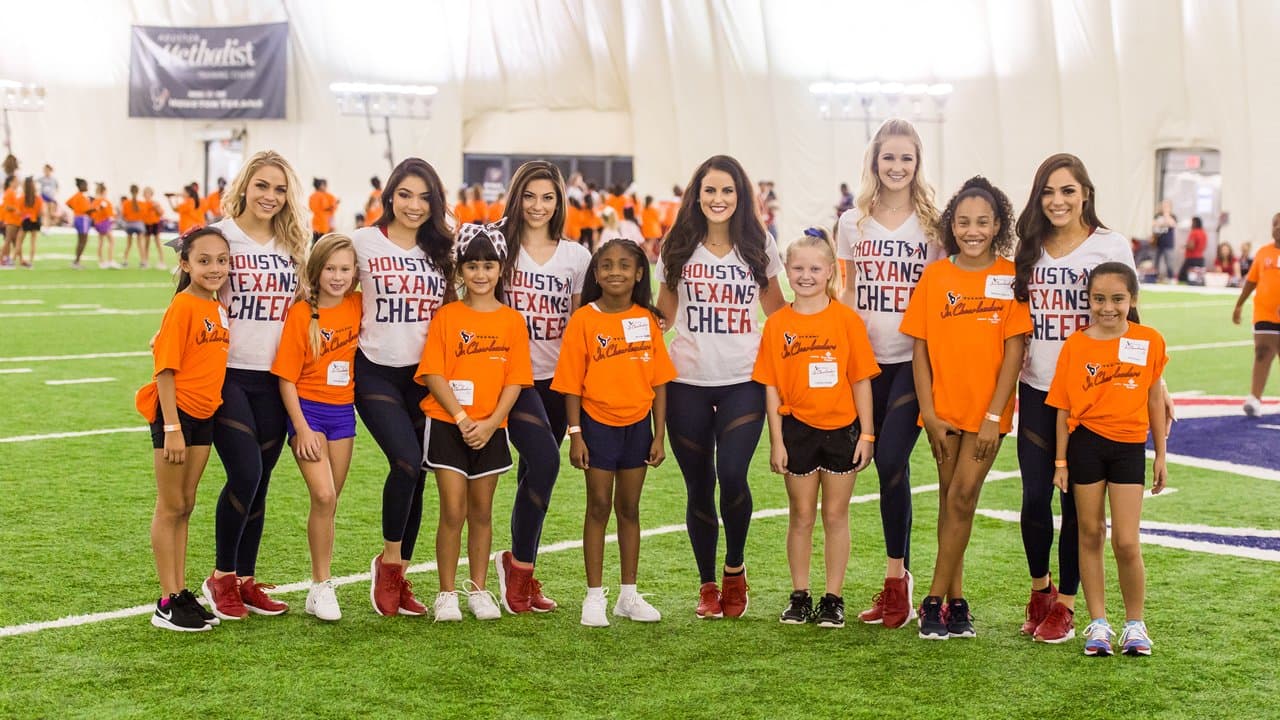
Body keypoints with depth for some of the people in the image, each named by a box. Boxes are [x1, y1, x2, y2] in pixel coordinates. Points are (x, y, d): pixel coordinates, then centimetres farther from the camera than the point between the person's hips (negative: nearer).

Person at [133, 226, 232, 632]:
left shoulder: (218, 308, 7)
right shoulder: (183, 306, -14)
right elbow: (165, 369, -16)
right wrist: (171, 428, -20)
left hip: (204, 416, 7)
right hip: (176, 414, -7)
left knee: (185, 507, 14)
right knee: (170, 507, 1)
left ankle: (181, 593, 22)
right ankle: (167, 603, 8)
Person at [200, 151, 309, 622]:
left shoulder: (292, 246, 12)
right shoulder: (220, 236, -4)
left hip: (274, 379, 5)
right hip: (228, 375, -5)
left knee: (259, 483, 8)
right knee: (245, 474, -14)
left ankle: (247, 581, 20)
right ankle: (221, 577, 5)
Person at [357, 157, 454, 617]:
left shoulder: (441, 250, 9)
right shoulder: (364, 242, -2)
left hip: (425, 376, 4)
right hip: (377, 373, -4)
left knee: (416, 476, 5)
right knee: (406, 462, -21)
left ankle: (399, 578, 18)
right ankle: (389, 560, 1)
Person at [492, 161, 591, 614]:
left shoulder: (576, 256, 10)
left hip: (556, 379, 4)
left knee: (534, 476, 8)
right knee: (544, 461, -21)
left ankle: (520, 568, 22)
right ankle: (520, 561, -3)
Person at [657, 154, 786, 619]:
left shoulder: (758, 246, 4)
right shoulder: (679, 247, 4)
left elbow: (777, 309, 14)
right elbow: (665, 313, 13)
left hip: (743, 381, -1)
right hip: (688, 383, 1)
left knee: (732, 476, -17)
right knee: (699, 487, 5)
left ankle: (735, 568, 9)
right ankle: (707, 585, 21)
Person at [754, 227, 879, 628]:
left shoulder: (847, 319, -4)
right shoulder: (778, 324, 0)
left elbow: (861, 380, -2)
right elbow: (771, 387, 1)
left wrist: (866, 433, -4)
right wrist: (776, 441, -2)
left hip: (841, 429, -1)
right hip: (798, 430, 1)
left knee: (836, 515, 8)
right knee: (801, 516, 10)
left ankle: (833, 599, 16)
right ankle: (799, 596, 20)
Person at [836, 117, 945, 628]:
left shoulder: (933, 223, 1)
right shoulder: (853, 223, 8)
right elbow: (848, 292, 13)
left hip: (914, 360, -3)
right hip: (868, 359, 3)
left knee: (892, 460, -15)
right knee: (885, 466, 6)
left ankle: (895, 579, -5)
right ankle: (902, 576, 19)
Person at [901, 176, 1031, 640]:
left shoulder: (1010, 277, -4)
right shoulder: (935, 275, 1)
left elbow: (1014, 350, -6)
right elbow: (920, 349, 2)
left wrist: (994, 417, -11)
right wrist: (930, 415, -4)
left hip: (987, 411, -2)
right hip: (944, 410, 2)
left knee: (961, 498, -7)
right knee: (951, 501, 9)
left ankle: (936, 601, 2)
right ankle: (956, 599, 17)